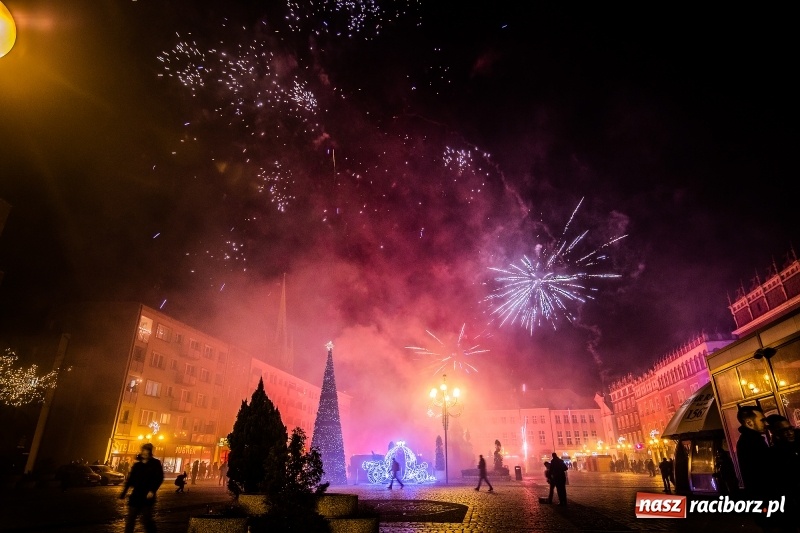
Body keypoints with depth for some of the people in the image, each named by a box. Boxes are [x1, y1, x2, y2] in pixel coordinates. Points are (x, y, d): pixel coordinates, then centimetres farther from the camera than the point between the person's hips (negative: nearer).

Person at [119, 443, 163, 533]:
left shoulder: (155, 463, -2)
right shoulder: (137, 464, 9)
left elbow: (159, 478, -9)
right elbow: (130, 479, 13)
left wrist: (153, 491, -21)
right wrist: (124, 493, 9)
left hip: (147, 496, -4)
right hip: (136, 496, 4)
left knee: (146, 520, -3)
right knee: (130, 519, 7)